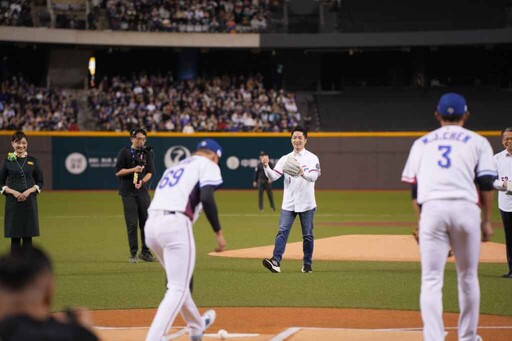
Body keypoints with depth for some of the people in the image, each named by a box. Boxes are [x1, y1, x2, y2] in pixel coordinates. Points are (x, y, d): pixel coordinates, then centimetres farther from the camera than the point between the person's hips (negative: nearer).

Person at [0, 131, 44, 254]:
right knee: (15, 236, 0)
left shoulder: (33, 160, 5)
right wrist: (13, 192, -13)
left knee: (28, 236, 2)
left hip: (29, 201, 1)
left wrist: (29, 191, -10)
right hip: (12, 201, -1)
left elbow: (40, 182, 7)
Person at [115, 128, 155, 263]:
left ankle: (145, 252, 11)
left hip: (143, 192, 3)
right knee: (132, 223, -5)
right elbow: (118, 172, -3)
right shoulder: (124, 152, 1)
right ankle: (133, 253, 1)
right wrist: (133, 170, -17)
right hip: (128, 193, -3)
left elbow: (150, 172, 2)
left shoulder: (147, 153, 9)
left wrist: (142, 181, -17)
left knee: (146, 222, 1)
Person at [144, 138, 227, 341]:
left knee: (177, 281, 26)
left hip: (151, 225, 8)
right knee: (178, 289, -5)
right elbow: (206, 198, -9)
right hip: (175, 225, -8)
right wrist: (218, 232, -7)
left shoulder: (174, 167, 32)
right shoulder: (208, 165, 9)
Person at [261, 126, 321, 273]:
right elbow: (273, 177, 0)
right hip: (288, 204, 2)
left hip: (307, 204, -2)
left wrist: (302, 173, -40)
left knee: (307, 235, 6)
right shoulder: (285, 159, 9)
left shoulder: (312, 158, -1)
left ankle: (307, 264, 17)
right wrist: (266, 167, -19)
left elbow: (313, 176, -19)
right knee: (282, 232, -10)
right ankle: (276, 261, -20)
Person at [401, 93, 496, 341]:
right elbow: (486, 183, 5)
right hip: (466, 208, -1)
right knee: (468, 276, 14)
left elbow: (413, 185, 16)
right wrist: (486, 221, 9)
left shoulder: (422, 142, 20)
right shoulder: (477, 142, 14)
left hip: (432, 208, 1)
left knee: (431, 279, -2)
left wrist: (420, 219, 22)